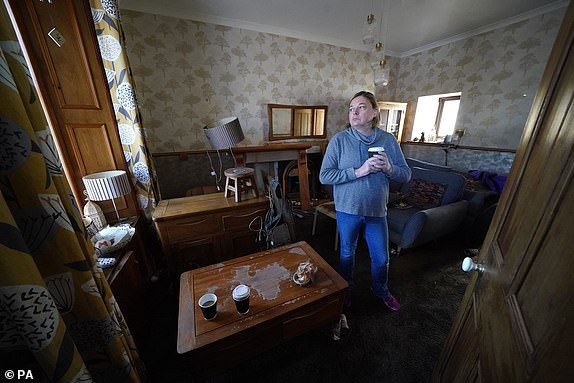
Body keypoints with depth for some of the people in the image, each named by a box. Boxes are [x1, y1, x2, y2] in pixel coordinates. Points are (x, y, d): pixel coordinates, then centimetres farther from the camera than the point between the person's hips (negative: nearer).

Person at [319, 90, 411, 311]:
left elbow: (406, 175, 1)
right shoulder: (339, 140, -10)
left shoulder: (389, 140, -2)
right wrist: (358, 171, -25)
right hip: (347, 210, -2)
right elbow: (324, 176, -17)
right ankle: (346, 289, 47)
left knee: (381, 258, 19)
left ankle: (381, 290, 51)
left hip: (377, 211, 3)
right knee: (347, 253, 18)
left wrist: (389, 168, -21)